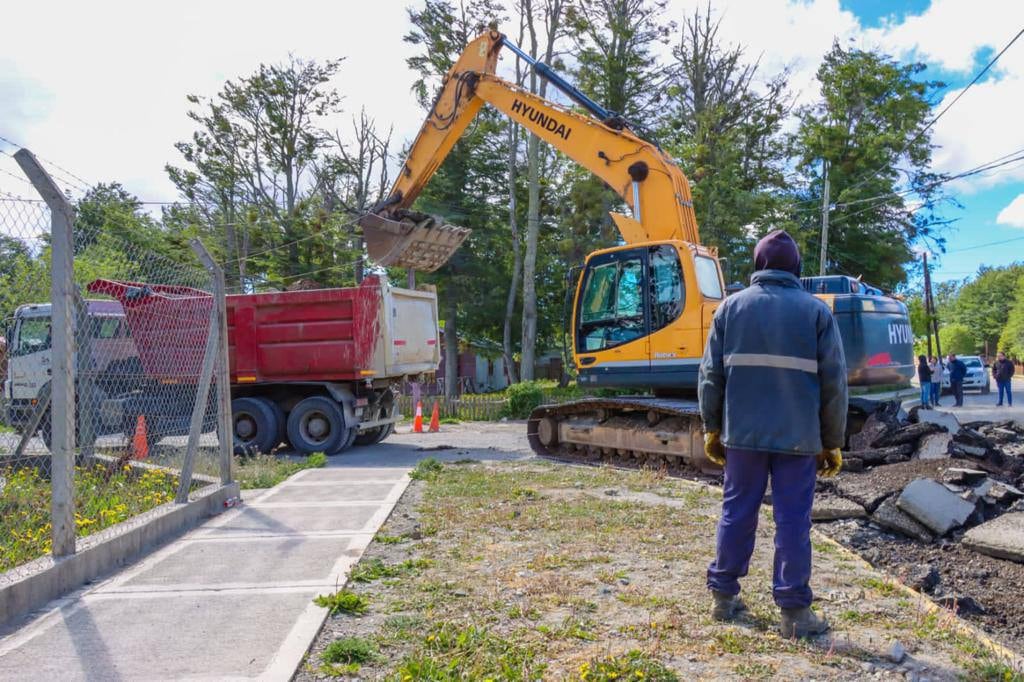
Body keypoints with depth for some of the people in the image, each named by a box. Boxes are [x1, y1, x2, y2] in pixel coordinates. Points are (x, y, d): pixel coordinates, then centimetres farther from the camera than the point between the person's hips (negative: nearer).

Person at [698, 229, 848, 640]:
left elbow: (710, 374, 4)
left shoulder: (732, 306, 5)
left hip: (742, 432, 2)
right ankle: (794, 611, 8)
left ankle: (724, 596, 19)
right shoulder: (816, 311, 1)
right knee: (793, 520, 3)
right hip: (798, 436, -1)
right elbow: (834, 383, 1)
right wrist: (832, 443, 8)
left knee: (737, 512, 11)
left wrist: (712, 428, 12)